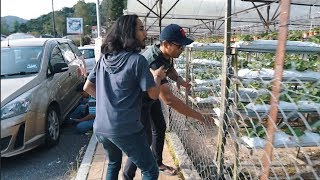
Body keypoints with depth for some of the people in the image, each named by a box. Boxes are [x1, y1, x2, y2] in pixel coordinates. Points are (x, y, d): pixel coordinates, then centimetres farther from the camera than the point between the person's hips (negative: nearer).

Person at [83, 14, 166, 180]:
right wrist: (157, 76, 8)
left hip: (100, 127, 8)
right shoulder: (137, 60, -12)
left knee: (113, 163, 31)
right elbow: (153, 94, -9)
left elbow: (87, 87, 15)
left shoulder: (104, 58, 8)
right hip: (125, 129, -7)